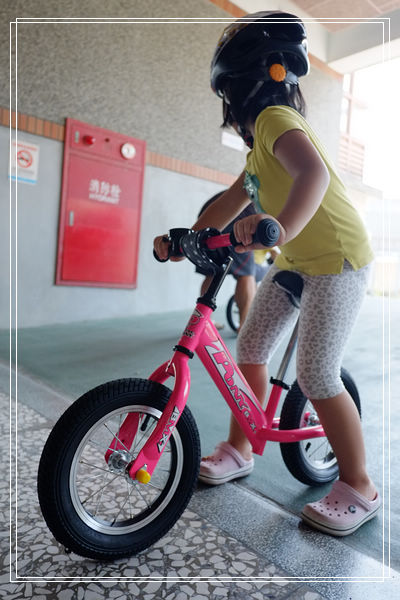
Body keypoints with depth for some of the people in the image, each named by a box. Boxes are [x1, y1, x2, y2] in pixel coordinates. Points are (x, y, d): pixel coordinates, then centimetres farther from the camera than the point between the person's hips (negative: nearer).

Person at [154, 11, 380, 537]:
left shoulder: (274, 117, -14)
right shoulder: (261, 141, 17)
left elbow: (315, 172, -34)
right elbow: (232, 203, 15)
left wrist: (281, 227, -51)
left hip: (337, 259, -9)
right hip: (296, 259, 9)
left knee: (316, 376, -11)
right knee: (251, 347, 6)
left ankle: (358, 489, 9)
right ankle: (239, 450, 21)